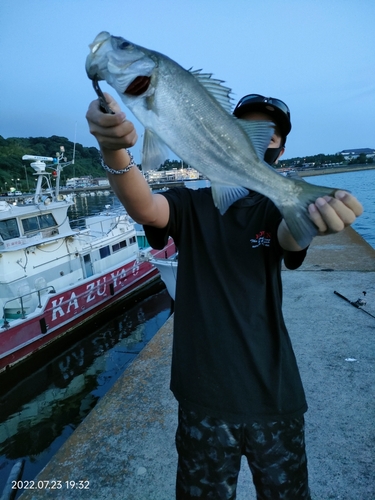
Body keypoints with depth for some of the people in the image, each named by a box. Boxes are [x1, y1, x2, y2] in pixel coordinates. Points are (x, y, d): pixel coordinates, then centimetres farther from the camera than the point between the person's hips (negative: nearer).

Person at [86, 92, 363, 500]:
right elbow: (144, 208, -23)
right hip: (204, 397, -1)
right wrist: (113, 150, -42)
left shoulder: (276, 208, 2)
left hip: (275, 395, 2)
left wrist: (313, 219, -44)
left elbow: (290, 236, -21)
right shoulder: (192, 206, -2)